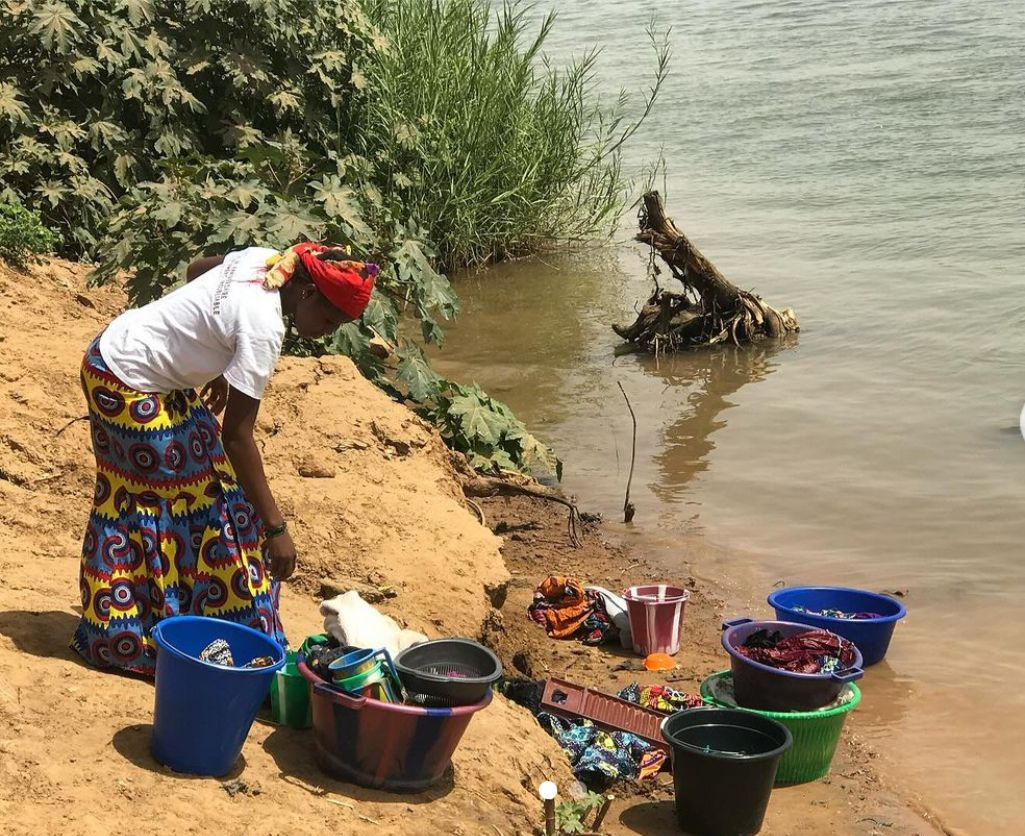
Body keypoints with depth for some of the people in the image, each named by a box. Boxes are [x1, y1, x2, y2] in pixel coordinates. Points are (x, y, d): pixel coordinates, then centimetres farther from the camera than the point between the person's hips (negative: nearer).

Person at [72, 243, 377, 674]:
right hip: (130, 389, -9)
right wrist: (275, 527, -27)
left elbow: (196, 270, 17)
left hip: (115, 349, 9)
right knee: (195, 500, -1)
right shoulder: (263, 327, -28)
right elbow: (236, 435, -29)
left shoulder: (265, 260, -4)